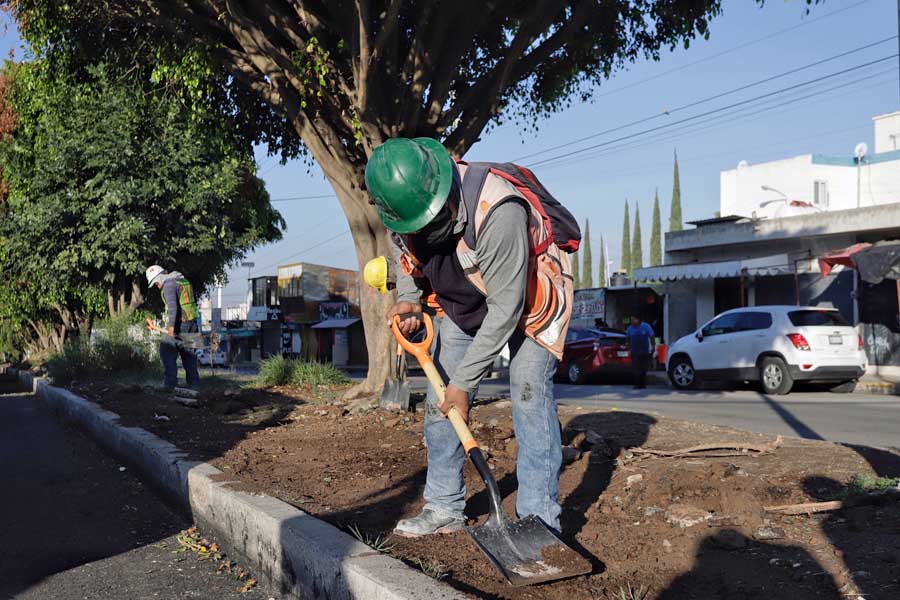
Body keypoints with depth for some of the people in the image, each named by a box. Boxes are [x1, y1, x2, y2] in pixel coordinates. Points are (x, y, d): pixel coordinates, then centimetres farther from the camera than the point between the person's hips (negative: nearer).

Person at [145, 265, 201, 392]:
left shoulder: (169, 284, -10)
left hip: (179, 324, -8)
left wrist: (171, 325, -26)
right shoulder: (184, 281, 17)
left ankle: (170, 383, -9)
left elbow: (172, 305, -21)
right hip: (192, 323, 9)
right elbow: (194, 301, 22)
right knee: (189, 354, 12)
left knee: (167, 350, -3)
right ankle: (194, 384, 12)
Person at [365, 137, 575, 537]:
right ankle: (444, 508, 14)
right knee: (439, 399, 3)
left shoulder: (498, 212, -41)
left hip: (525, 296, -6)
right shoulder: (403, 203, -20)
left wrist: (465, 381, -30)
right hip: (461, 303, 6)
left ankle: (539, 522, -13)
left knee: (529, 395, -18)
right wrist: (408, 298, -10)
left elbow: (506, 309, -35)